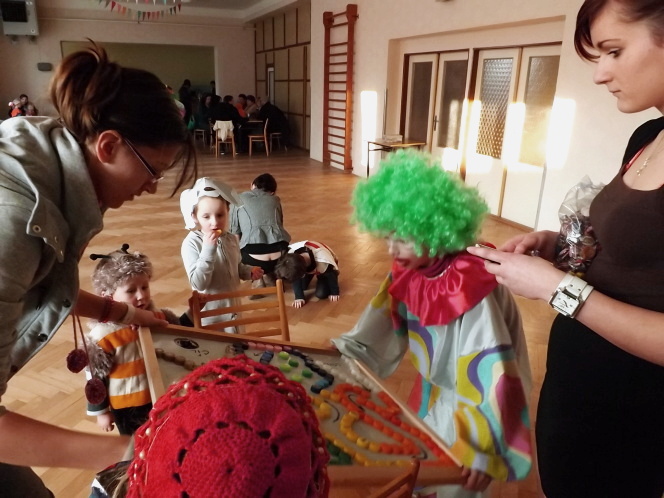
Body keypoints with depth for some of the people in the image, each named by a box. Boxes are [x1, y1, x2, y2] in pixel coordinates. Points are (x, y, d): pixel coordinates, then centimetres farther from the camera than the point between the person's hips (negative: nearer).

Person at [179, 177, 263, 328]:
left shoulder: (231, 239, -2)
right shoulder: (191, 244, -20)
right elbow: (199, 284, -27)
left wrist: (249, 271, -5)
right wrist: (208, 248, -34)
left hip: (233, 307, 6)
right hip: (209, 314, -6)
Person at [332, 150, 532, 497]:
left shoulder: (472, 286, -33)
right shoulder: (408, 272, -11)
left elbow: (491, 370, -31)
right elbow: (378, 330, -2)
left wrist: (482, 448, -30)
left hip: (475, 400, -6)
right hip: (432, 393, 6)